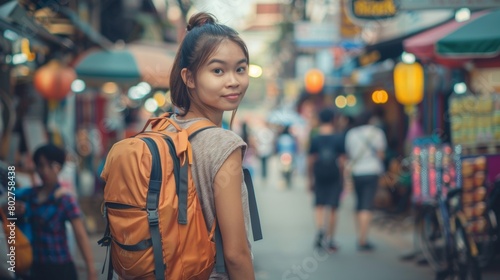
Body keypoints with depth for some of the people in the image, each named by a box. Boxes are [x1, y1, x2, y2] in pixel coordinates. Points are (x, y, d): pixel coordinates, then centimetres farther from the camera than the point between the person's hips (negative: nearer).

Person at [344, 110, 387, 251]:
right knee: (367, 206, -7)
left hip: (356, 172, 4)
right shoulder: (376, 132, 0)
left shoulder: (351, 133, 11)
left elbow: (348, 154, 9)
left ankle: (361, 238, 18)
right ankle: (362, 240, -12)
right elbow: (381, 153, -1)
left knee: (359, 205, 15)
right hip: (372, 172, -4)